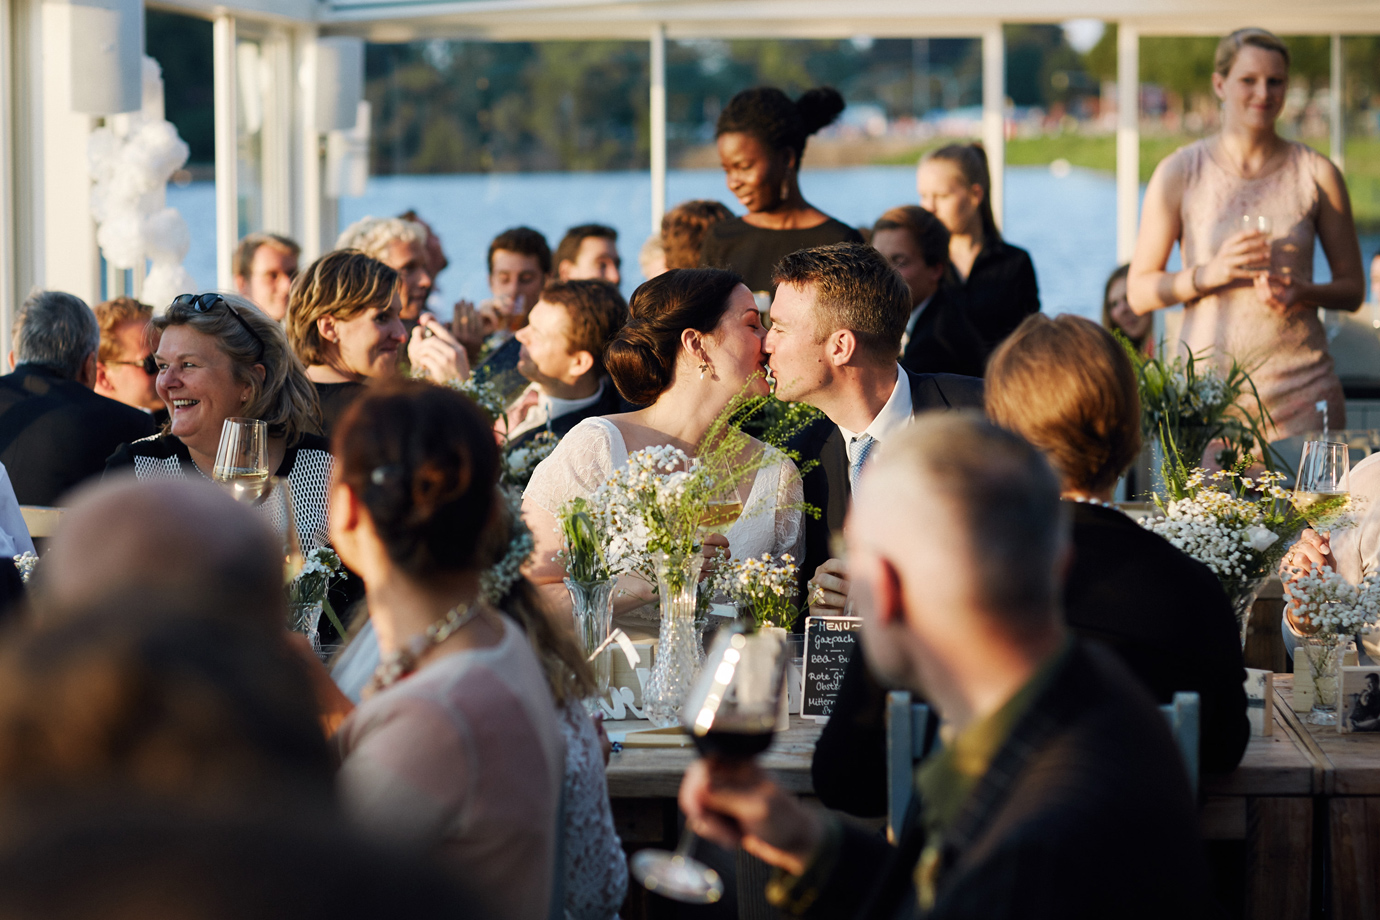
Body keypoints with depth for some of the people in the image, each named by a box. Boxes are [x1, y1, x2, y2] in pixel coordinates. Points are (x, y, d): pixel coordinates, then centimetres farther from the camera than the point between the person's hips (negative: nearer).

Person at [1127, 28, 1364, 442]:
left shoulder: (1317, 174, 5)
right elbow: (1139, 292, 2)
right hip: (1207, 382, -1)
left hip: (1300, 387, 1)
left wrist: (1303, 294, -10)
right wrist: (1210, 273, -14)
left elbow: (1352, 288, 11)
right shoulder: (1179, 172, 2)